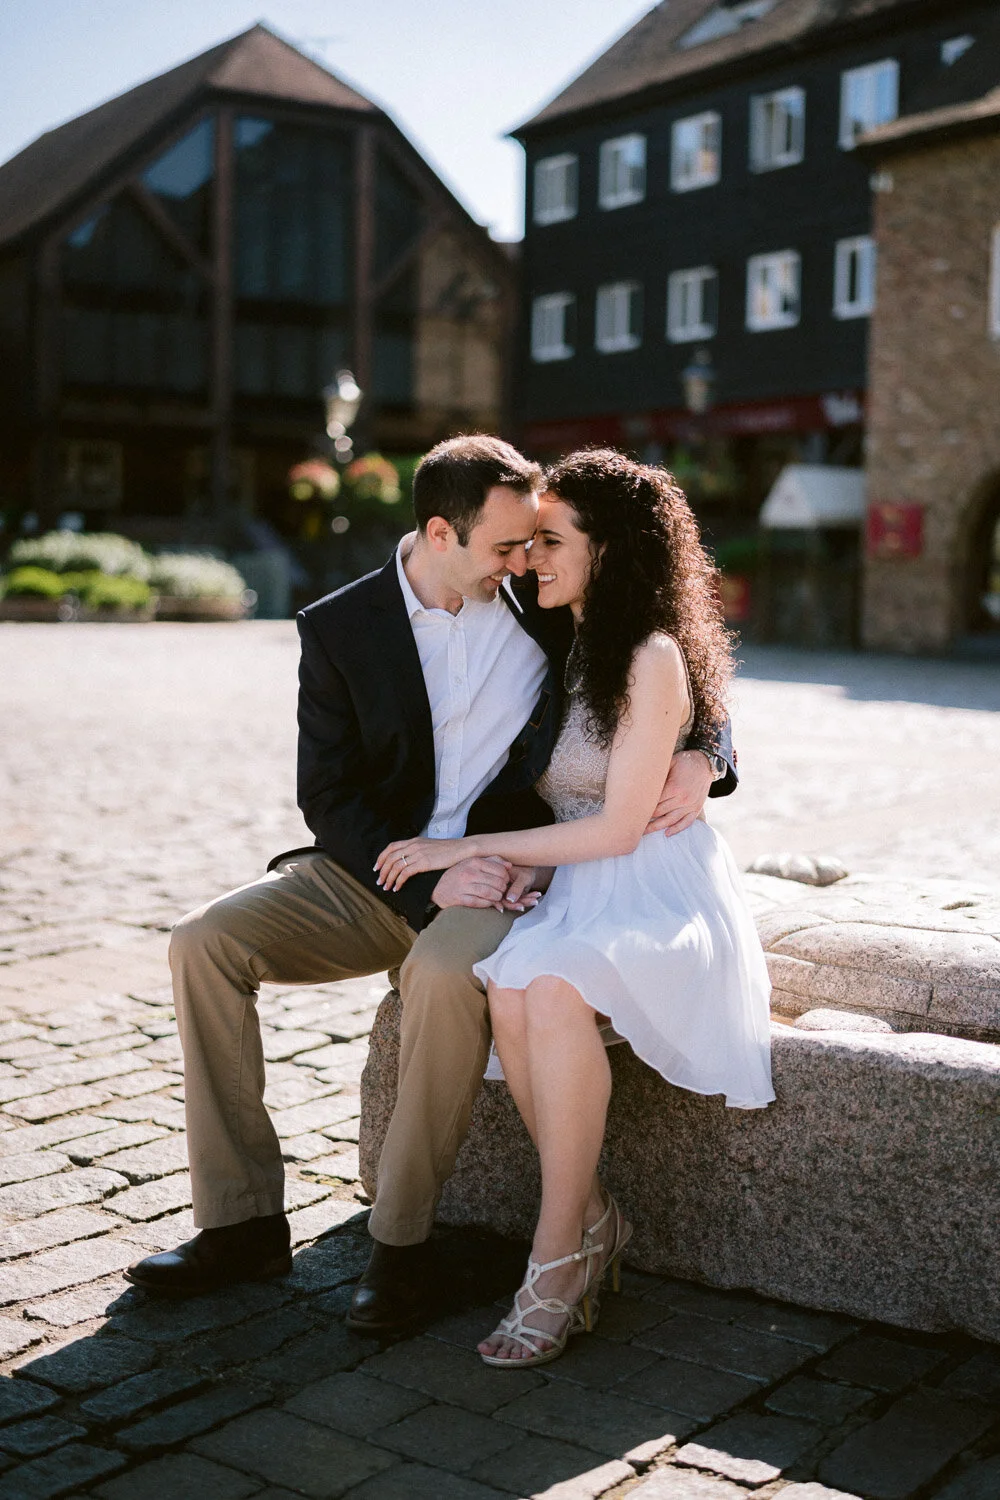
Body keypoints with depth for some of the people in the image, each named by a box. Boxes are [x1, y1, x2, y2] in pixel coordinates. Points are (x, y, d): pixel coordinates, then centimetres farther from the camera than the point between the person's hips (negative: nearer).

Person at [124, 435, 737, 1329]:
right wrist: (428, 881, -20)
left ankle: (402, 1244, -19)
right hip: (375, 869, 3)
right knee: (206, 941, -17)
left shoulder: (548, 603, -1)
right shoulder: (339, 628, -2)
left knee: (445, 975, -36)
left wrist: (703, 756, -16)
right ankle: (242, 1221, -8)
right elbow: (327, 796, -5)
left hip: (504, 870, -2)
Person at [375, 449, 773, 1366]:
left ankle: (559, 1250, -24)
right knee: (509, 993, -28)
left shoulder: (653, 658, -11)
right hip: (572, 887, 6)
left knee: (554, 989, -36)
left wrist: (473, 848, -12)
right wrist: (507, 863, -2)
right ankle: (593, 1220, -13)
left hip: (656, 895, -6)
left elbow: (618, 828, -14)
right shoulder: (568, 648, 15)